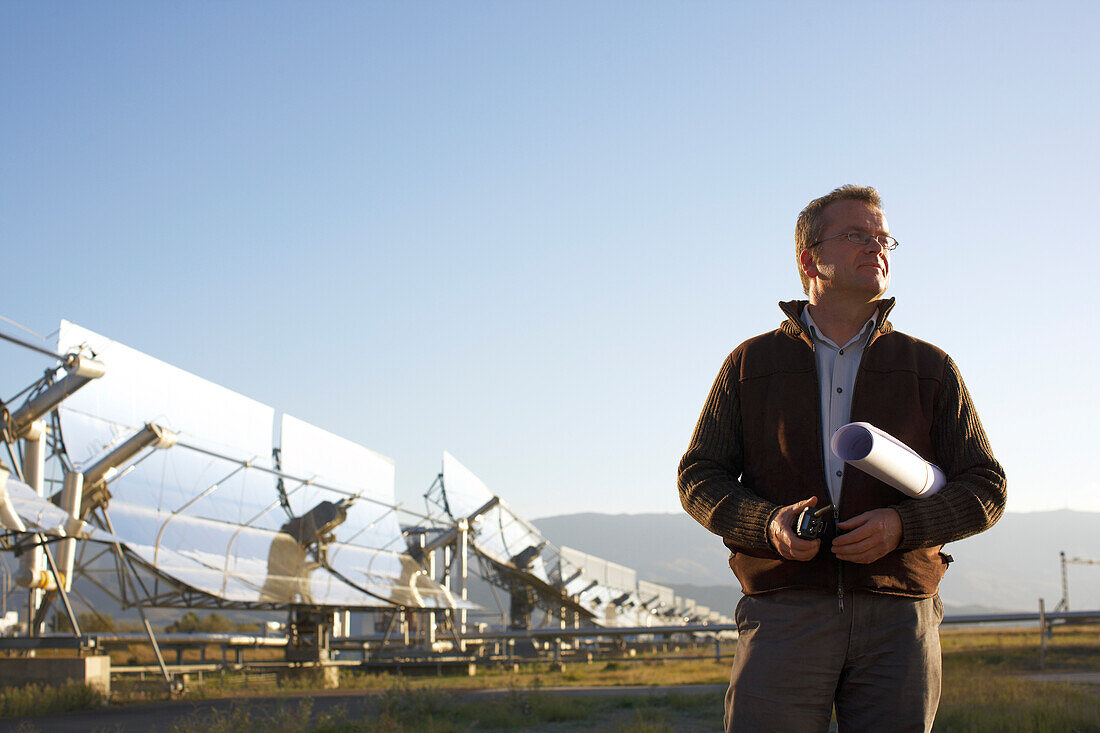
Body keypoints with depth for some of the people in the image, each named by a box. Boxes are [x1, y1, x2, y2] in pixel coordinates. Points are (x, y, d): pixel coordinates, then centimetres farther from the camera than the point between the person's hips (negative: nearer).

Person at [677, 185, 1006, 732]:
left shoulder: (930, 368, 14)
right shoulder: (751, 364, 12)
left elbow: (985, 488, 10)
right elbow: (698, 477, 10)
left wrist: (901, 524, -10)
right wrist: (769, 523, -10)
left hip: (897, 621, 1)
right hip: (785, 616, -1)